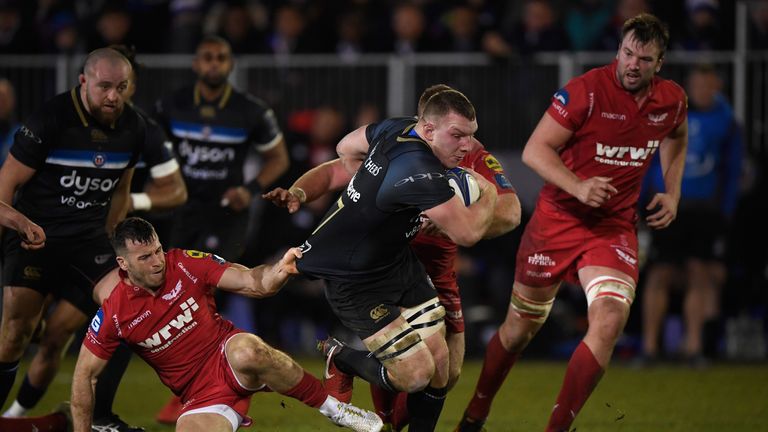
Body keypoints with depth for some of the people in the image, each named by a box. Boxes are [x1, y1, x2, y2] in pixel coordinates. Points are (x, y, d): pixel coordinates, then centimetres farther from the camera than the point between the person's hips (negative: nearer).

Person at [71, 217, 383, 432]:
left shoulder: (187, 265, -8)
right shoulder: (114, 314, -8)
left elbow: (253, 283, -9)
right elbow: (84, 375, 1)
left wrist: (279, 272, -31)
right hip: (200, 397, 1)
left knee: (245, 351, -40)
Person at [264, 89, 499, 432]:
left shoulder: (398, 129, -6)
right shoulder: (421, 175, -34)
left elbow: (346, 149, 12)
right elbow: (467, 233, -30)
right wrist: (488, 194, -10)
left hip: (398, 262, 9)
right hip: (353, 280, -9)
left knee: (439, 362, 2)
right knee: (416, 374, -10)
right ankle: (340, 357, 18)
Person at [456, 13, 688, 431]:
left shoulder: (672, 100, -2)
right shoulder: (585, 90, -17)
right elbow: (535, 150, -15)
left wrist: (671, 192, 10)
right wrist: (578, 187, -29)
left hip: (616, 225, 3)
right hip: (558, 218, -3)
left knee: (609, 320, -21)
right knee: (521, 325, 9)